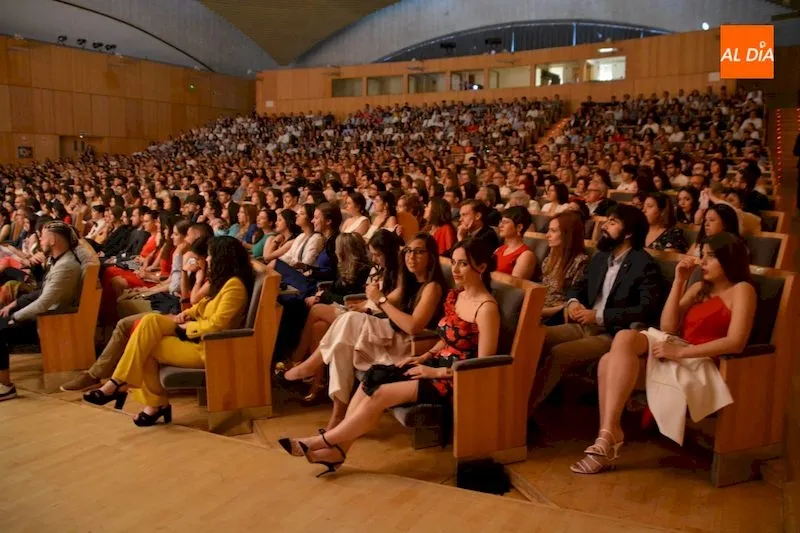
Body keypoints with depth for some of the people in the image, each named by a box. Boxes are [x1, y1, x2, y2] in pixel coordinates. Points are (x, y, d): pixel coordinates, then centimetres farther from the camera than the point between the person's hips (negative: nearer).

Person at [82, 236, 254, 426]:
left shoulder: (234, 285, -17)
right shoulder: (224, 280, 15)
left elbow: (216, 324, -22)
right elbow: (206, 305, 23)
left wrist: (188, 326, -9)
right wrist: (188, 313, 4)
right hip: (196, 336, 10)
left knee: (144, 347, -11)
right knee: (149, 321, -10)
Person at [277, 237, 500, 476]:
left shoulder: (487, 308, -17)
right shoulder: (454, 296, 9)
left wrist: (437, 372, -19)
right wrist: (423, 357, 4)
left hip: (456, 381, -8)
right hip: (438, 367, 8)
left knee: (380, 394, -19)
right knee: (371, 380, -12)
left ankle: (321, 441, -6)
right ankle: (337, 447, -11)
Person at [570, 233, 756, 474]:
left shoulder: (741, 290, 2)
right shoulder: (699, 288, 23)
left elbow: (735, 343, -14)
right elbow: (668, 327, 11)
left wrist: (679, 352, -20)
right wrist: (679, 281, 6)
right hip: (677, 350, 7)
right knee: (609, 361, -23)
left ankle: (608, 436, -27)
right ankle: (608, 436, -26)